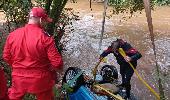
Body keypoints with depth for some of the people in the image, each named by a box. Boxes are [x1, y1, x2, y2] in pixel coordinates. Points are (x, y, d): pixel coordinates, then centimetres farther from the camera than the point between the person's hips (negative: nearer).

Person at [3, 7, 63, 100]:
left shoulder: (12, 35, -6)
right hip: (40, 81, -3)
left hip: (18, 79, 3)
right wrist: (58, 68, 3)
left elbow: (6, 57, 5)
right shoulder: (45, 37, -19)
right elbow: (57, 62, -19)